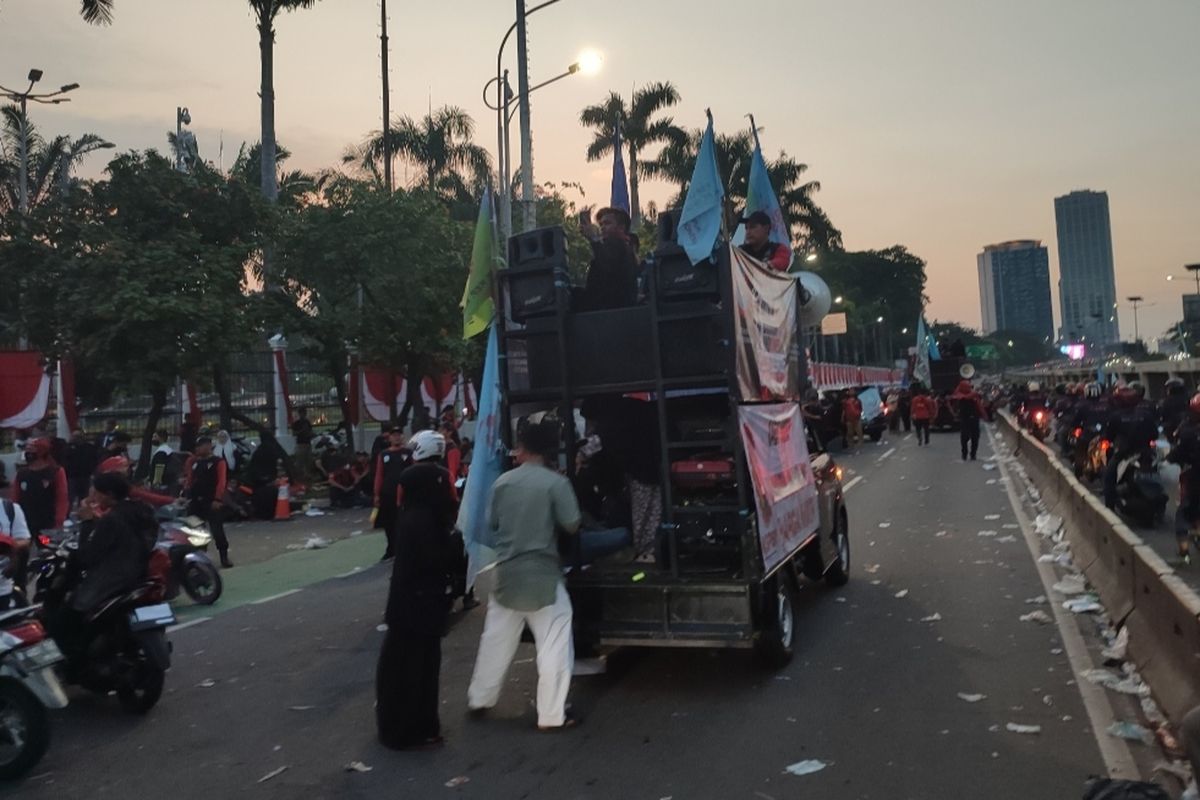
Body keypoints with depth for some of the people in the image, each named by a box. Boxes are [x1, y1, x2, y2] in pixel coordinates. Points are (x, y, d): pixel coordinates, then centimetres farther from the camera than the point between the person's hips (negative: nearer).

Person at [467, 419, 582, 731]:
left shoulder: (503, 482, 0)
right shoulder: (556, 483, -12)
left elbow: (492, 523, 10)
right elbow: (572, 526, -8)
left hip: (506, 571, 5)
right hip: (542, 574, -5)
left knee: (496, 639, 19)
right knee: (554, 646, 4)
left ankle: (479, 698, 32)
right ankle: (552, 715, 7)